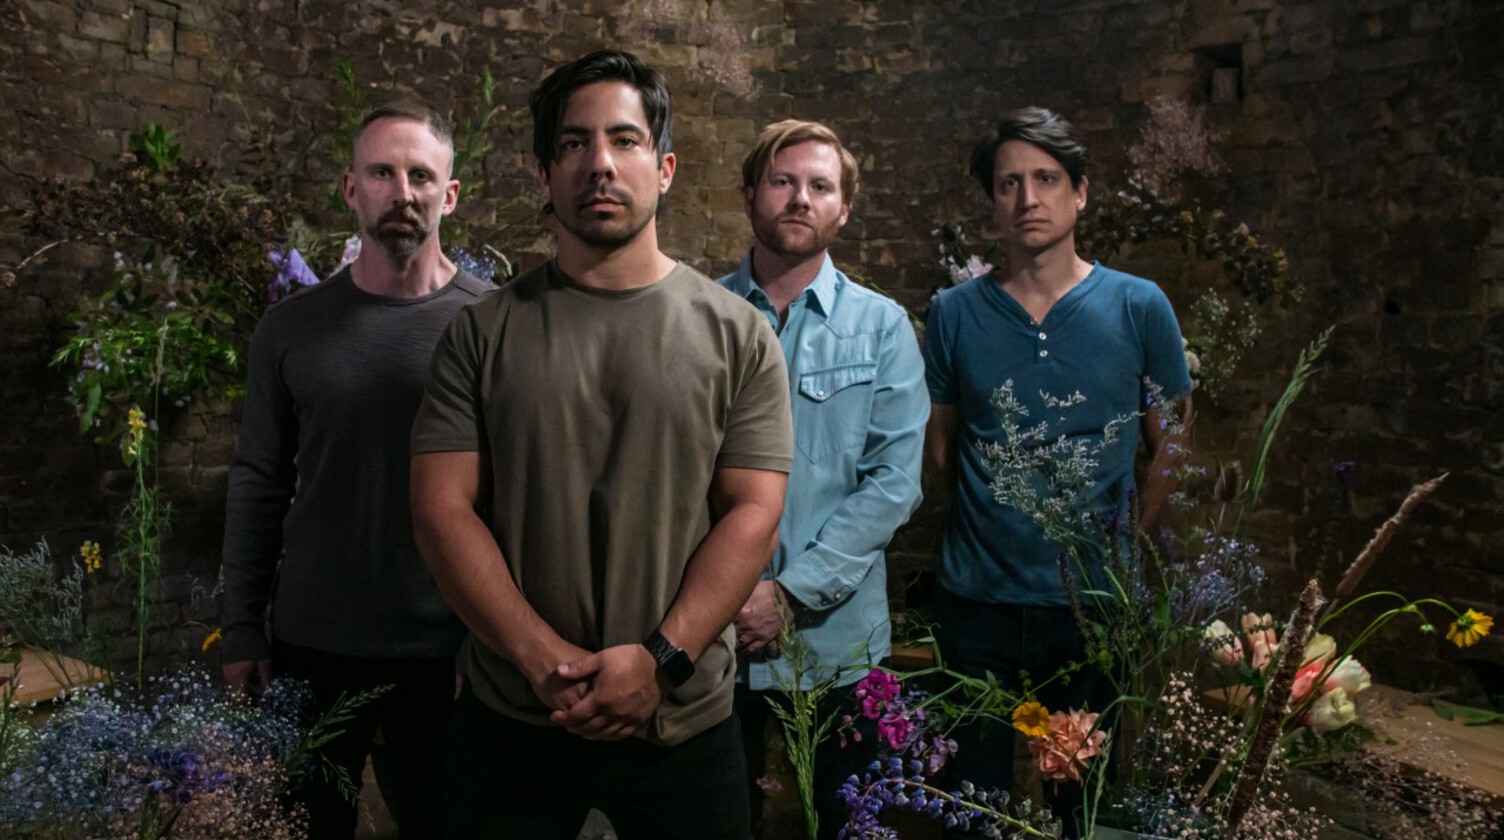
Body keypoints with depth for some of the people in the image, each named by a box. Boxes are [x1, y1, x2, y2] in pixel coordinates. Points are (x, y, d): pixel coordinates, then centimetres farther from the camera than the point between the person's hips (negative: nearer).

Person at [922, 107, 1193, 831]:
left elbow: (1170, 447, 4)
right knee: (975, 795, 14)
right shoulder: (954, 314, -1)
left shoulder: (1138, 308, -2)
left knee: (1086, 795, 17)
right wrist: (993, 523, 5)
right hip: (977, 600, 1)